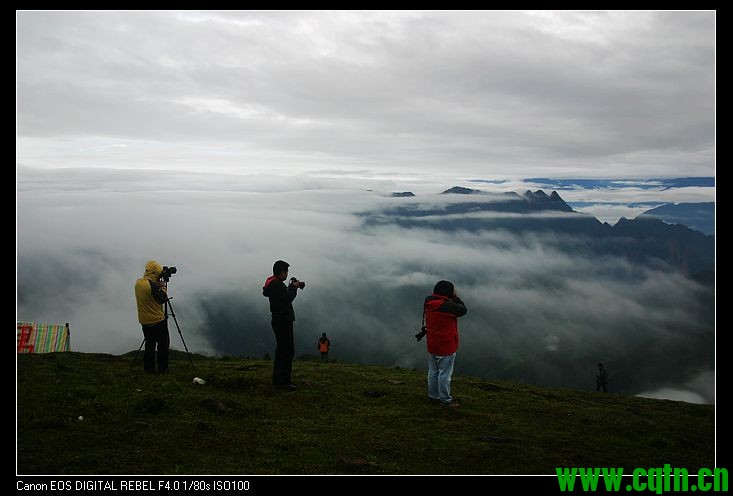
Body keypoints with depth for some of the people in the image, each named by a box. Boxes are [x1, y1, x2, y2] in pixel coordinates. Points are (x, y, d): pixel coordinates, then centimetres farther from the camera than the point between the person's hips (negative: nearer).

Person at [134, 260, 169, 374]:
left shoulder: (138, 283, 3)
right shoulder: (153, 285, -21)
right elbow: (163, 299, -15)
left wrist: (158, 285, 5)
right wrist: (162, 287, -2)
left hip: (144, 321, 7)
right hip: (158, 321, -7)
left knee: (149, 344, 16)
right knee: (163, 344, 5)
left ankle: (149, 369, 17)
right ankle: (162, 369, 8)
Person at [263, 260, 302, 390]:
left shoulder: (274, 283, 17)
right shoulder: (277, 284, -16)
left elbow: (285, 297, 21)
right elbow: (288, 298, -23)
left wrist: (292, 287, 12)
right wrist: (294, 287, -8)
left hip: (280, 321, 11)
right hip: (283, 321, -11)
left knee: (281, 350, 17)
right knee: (288, 351, -12)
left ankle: (277, 378, 23)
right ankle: (284, 380, -14)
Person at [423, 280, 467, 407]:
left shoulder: (428, 304, 0)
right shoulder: (447, 305, -23)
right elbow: (463, 310, -9)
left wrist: (452, 299, 6)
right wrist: (455, 297, 1)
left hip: (432, 346, 8)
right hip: (446, 346, -7)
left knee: (433, 372, 17)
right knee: (445, 374, 2)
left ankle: (433, 396, 28)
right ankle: (445, 399, 9)